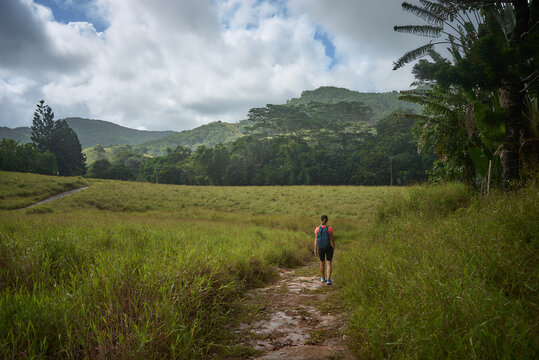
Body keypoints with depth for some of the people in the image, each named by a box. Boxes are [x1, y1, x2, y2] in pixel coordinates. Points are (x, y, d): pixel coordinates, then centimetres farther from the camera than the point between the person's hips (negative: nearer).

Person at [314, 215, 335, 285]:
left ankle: (323, 278, 30)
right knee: (328, 264, 2)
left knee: (322, 263, 20)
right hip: (329, 248, -2)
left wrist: (315, 250, -2)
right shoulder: (330, 229, -12)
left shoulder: (317, 229, -8)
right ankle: (328, 280, -9)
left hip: (321, 248, 2)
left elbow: (316, 240, -7)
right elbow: (332, 239, -8)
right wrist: (334, 247, 8)